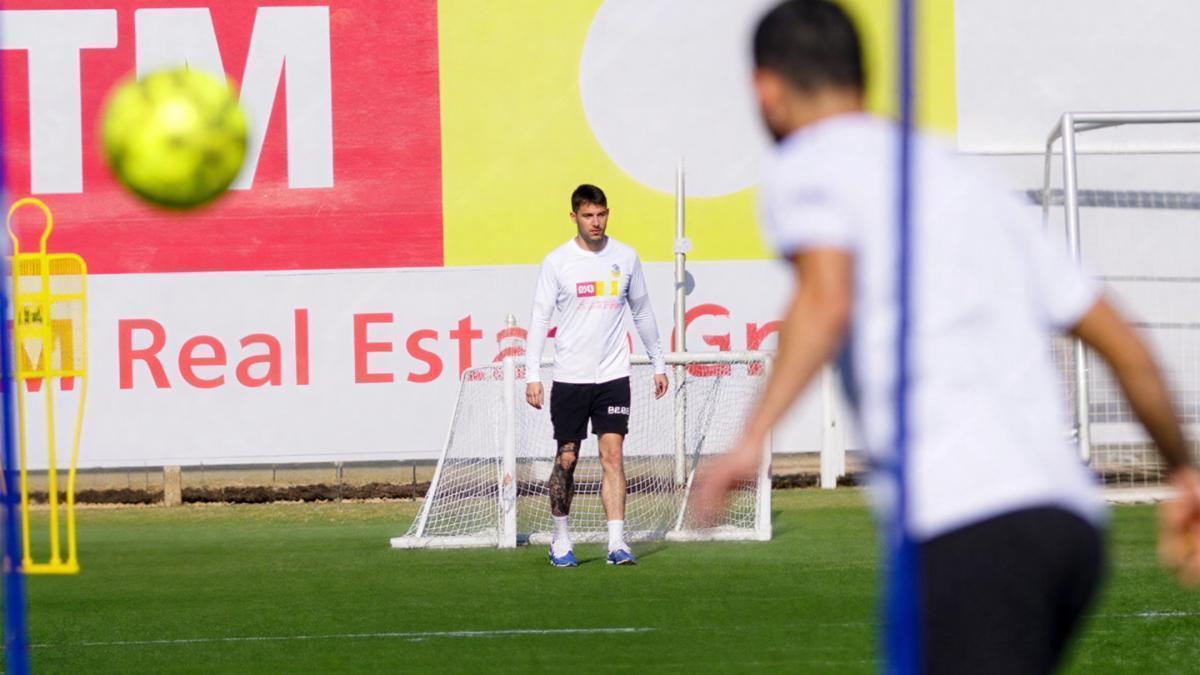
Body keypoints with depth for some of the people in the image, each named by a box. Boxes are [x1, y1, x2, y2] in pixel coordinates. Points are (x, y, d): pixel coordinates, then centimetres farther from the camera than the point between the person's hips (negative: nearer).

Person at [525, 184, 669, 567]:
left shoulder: (625, 258, 6)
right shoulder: (557, 262, -2)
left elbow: (642, 312, 16)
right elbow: (540, 317, -3)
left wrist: (658, 363, 16)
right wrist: (532, 375, -10)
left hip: (613, 376, 1)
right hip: (569, 377, -1)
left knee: (612, 453, -9)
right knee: (567, 459, 3)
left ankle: (617, 543, -13)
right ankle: (560, 539, 17)